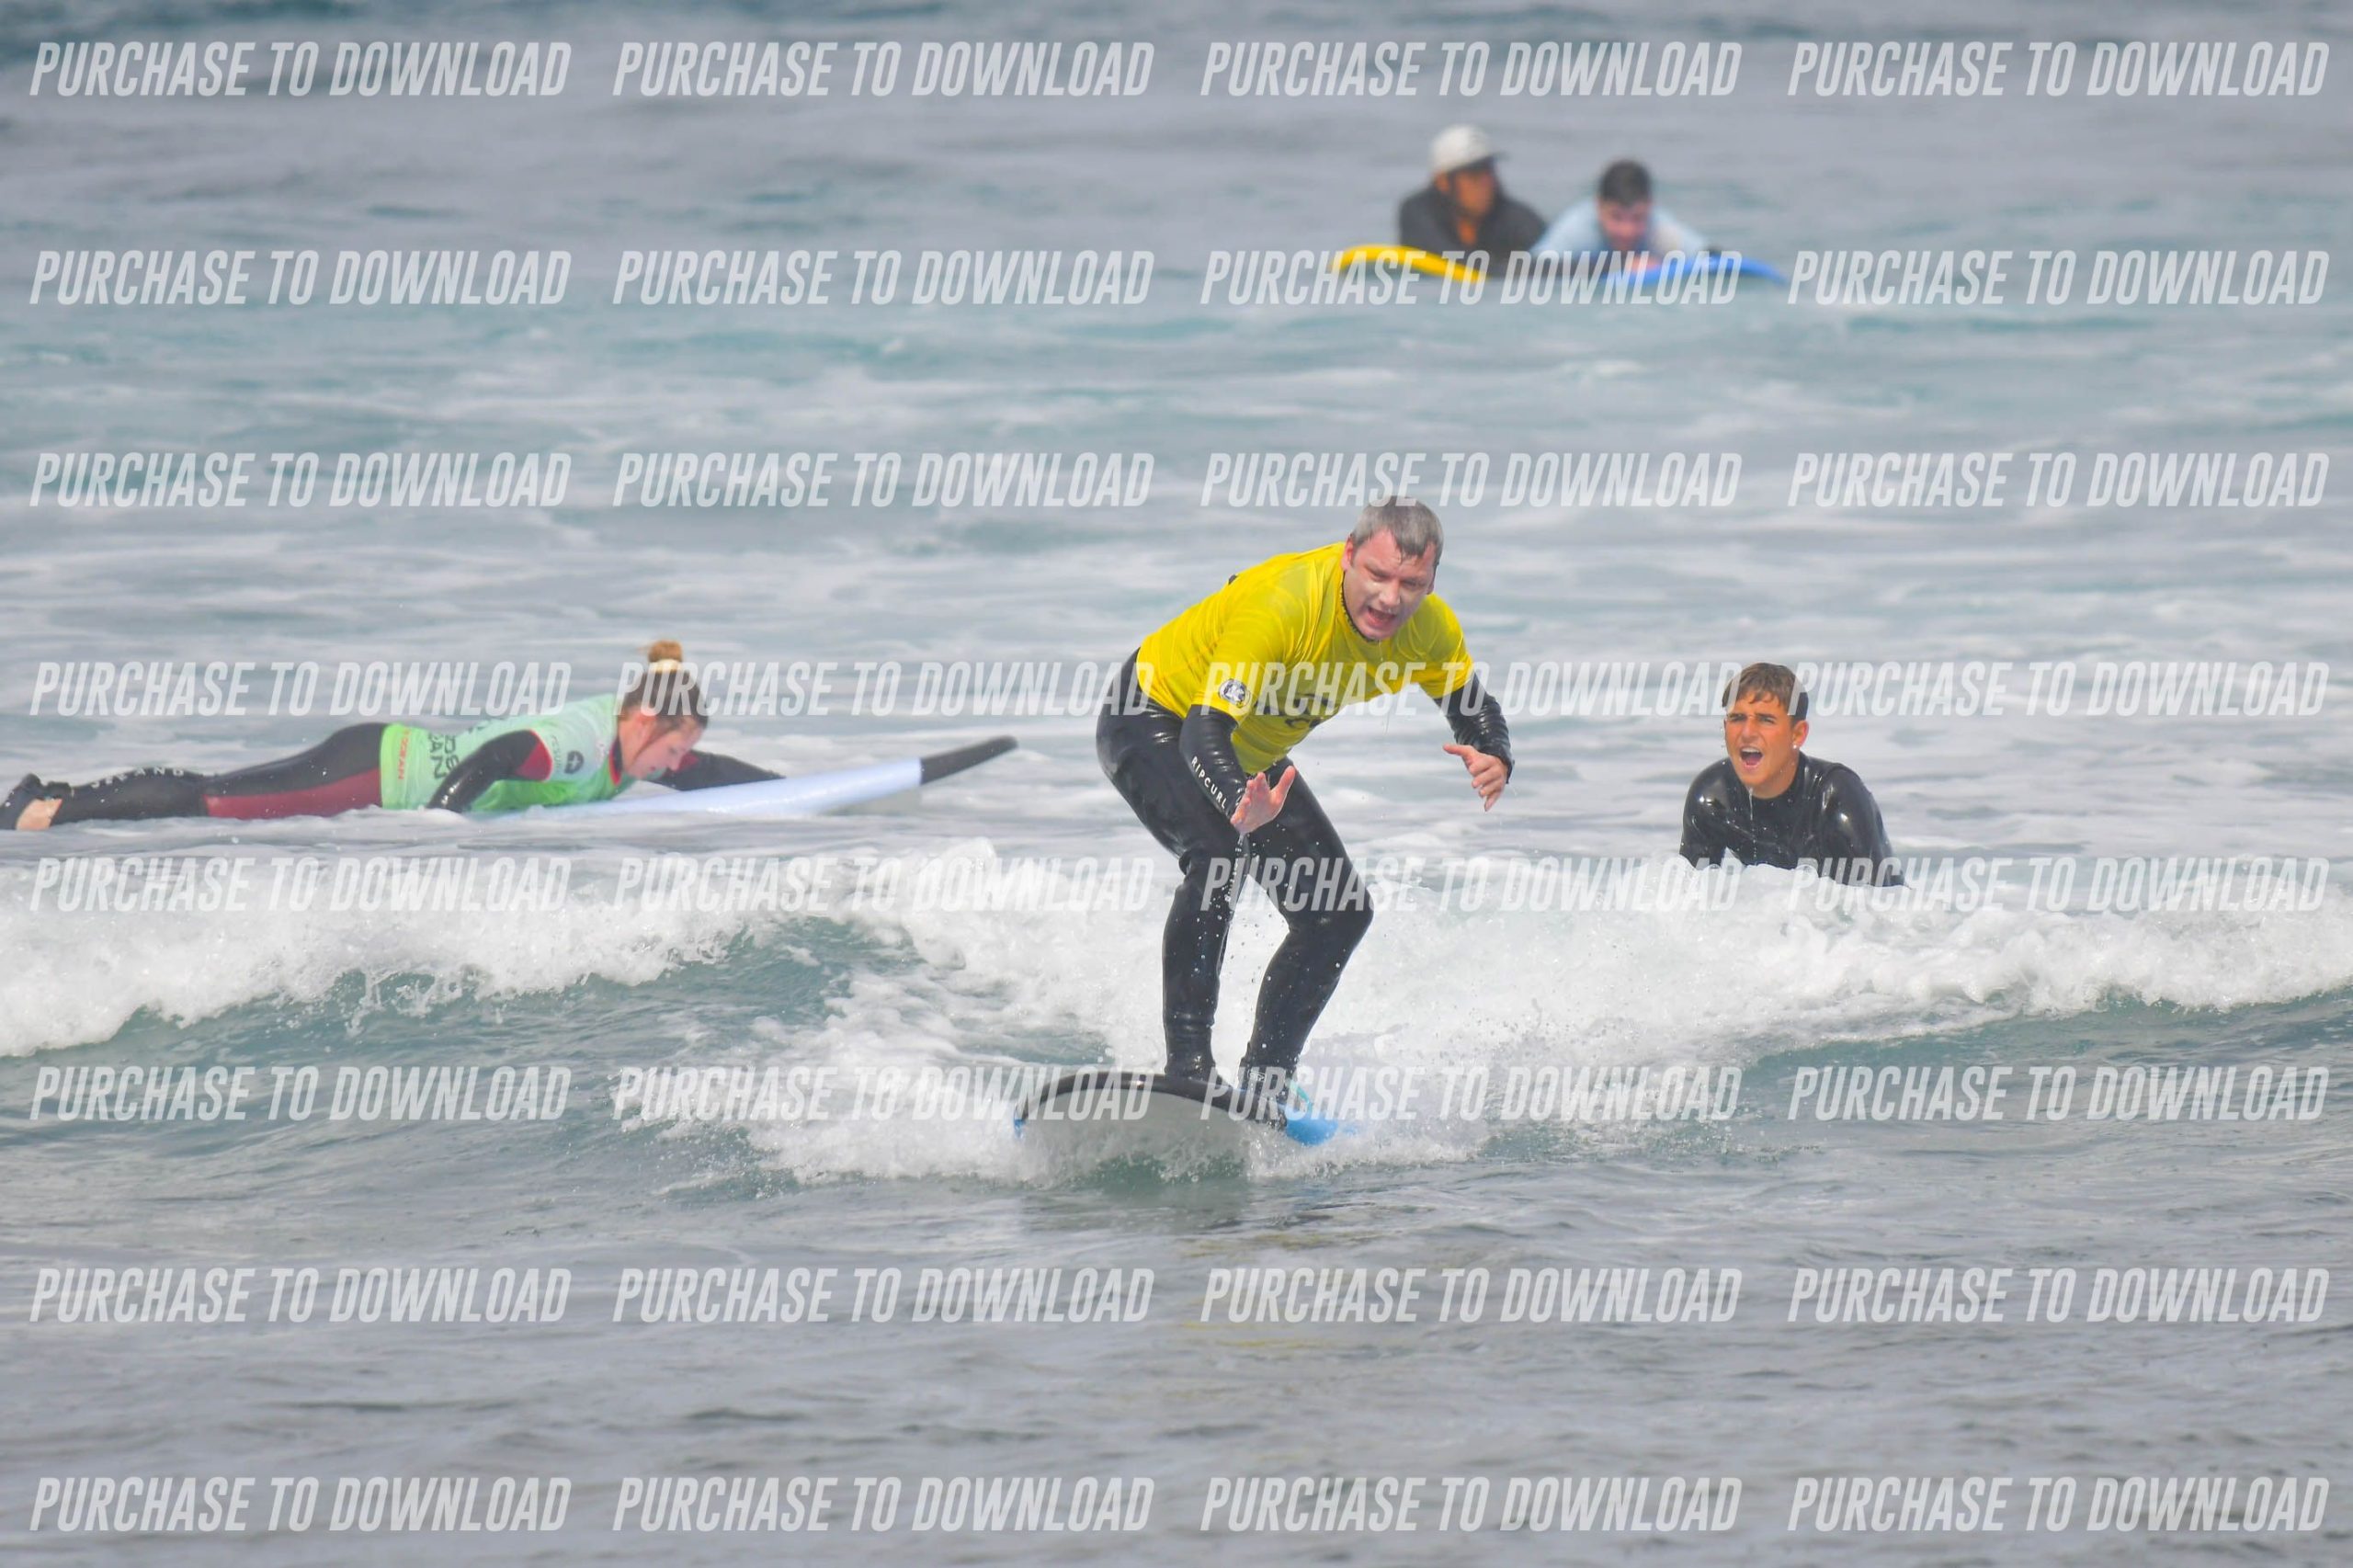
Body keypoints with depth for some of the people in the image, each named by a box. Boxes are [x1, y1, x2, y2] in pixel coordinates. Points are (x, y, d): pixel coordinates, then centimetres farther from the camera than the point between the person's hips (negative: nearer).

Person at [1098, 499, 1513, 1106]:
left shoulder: (1429, 630, -18)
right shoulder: (1280, 605, -39)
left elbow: (1474, 710, 0)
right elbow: (1205, 732, -43)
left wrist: (1493, 760, -25)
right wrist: (1243, 806, -64)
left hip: (1253, 758, 7)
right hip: (1155, 724, -7)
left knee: (1341, 914, -2)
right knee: (1218, 853, -34)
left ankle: (1261, 1093, 5)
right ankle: (1187, 1066, -33)